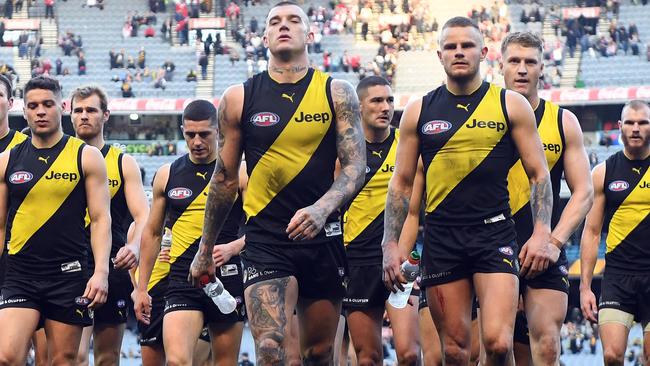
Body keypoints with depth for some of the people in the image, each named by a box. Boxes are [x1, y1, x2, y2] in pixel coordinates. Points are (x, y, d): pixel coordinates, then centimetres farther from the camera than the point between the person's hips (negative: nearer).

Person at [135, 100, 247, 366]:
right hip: (182, 282, 1)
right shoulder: (166, 176, 10)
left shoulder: (239, 173, 2)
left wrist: (232, 248, -19)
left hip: (228, 278, -1)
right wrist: (141, 288, 14)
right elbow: (152, 233, 17)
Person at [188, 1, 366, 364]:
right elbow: (225, 179, 12)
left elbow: (356, 166, -4)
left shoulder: (337, 93, 3)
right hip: (266, 239, -1)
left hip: (324, 236, 1)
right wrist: (205, 251, 16)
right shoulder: (239, 98, 4)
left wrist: (322, 208, -24)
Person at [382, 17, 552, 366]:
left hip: (494, 234, -2)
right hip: (441, 240, 2)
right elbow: (401, 184, 13)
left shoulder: (511, 105, 4)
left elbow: (538, 174, 4)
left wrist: (542, 233, -9)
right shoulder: (418, 111, 9)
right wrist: (390, 245, 4)